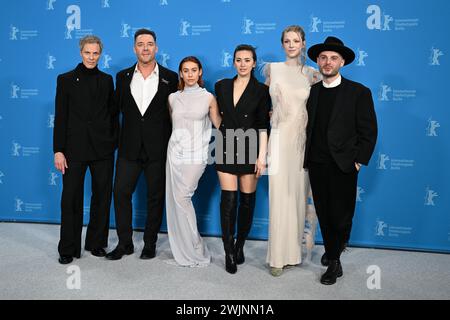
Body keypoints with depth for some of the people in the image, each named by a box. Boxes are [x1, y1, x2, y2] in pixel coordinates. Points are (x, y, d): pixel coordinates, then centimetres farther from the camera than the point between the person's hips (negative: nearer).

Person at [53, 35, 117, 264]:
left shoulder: (107, 80, 9)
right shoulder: (66, 79, 3)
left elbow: (113, 114, 11)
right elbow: (60, 117, -1)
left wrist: (115, 142, 4)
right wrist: (58, 150, -6)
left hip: (102, 149, 2)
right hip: (74, 148, -2)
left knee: (102, 197, 8)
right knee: (71, 199, 1)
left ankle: (96, 243, 22)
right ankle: (68, 249, 12)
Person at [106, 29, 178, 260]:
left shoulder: (170, 78, 1)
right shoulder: (123, 77, 8)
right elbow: (117, 108, 11)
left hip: (158, 148, -2)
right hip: (129, 148, 2)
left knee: (155, 196, 7)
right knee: (121, 193, 1)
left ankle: (150, 243, 21)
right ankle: (124, 243, 16)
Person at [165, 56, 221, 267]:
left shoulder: (208, 98, 1)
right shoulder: (173, 98, 9)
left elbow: (219, 124, 3)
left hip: (195, 155, -4)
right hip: (174, 153, 4)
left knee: (182, 198, -9)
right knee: (175, 200, 3)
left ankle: (194, 251, 6)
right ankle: (184, 250, 17)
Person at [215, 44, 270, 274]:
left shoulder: (261, 90, -1)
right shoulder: (222, 86, 7)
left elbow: (263, 126, -4)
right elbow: (218, 118, 14)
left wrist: (262, 156, -10)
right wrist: (218, 145, 10)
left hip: (249, 150, -1)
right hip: (226, 149, 2)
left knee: (247, 200, 6)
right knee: (228, 200, -4)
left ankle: (240, 246, 23)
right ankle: (229, 253, 4)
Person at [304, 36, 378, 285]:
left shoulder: (359, 92, -2)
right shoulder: (311, 91, 9)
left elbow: (368, 132, -3)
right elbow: (308, 127, 11)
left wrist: (358, 161, -8)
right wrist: (307, 157, 2)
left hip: (343, 167, -3)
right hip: (316, 165, 4)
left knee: (340, 217, 2)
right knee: (324, 215, 10)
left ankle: (333, 259, 21)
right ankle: (334, 261, 27)